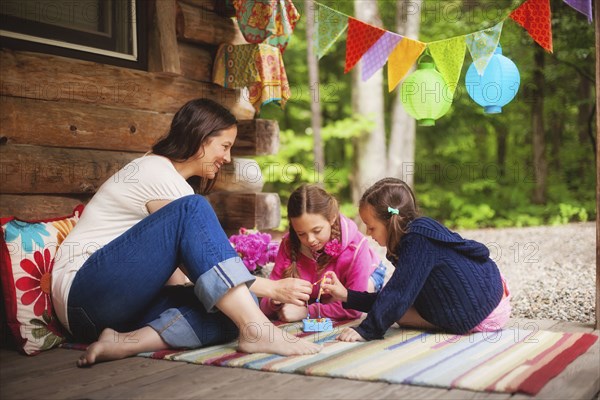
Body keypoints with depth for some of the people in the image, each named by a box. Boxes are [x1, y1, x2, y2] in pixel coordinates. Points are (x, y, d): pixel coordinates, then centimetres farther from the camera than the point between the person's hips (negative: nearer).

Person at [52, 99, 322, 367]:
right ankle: (256, 329, -37)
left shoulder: (163, 172, 16)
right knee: (193, 210, -29)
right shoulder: (158, 174, -13)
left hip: (127, 303, 9)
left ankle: (126, 343, -24)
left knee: (235, 308, -13)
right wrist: (274, 288, -12)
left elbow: (199, 264, 11)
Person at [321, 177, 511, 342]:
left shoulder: (417, 239, -23)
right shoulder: (421, 233, 6)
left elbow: (399, 294, -26)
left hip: (482, 316, -9)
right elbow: (397, 293, 8)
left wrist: (366, 330, -23)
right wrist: (347, 296, 4)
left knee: (399, 312, -6)